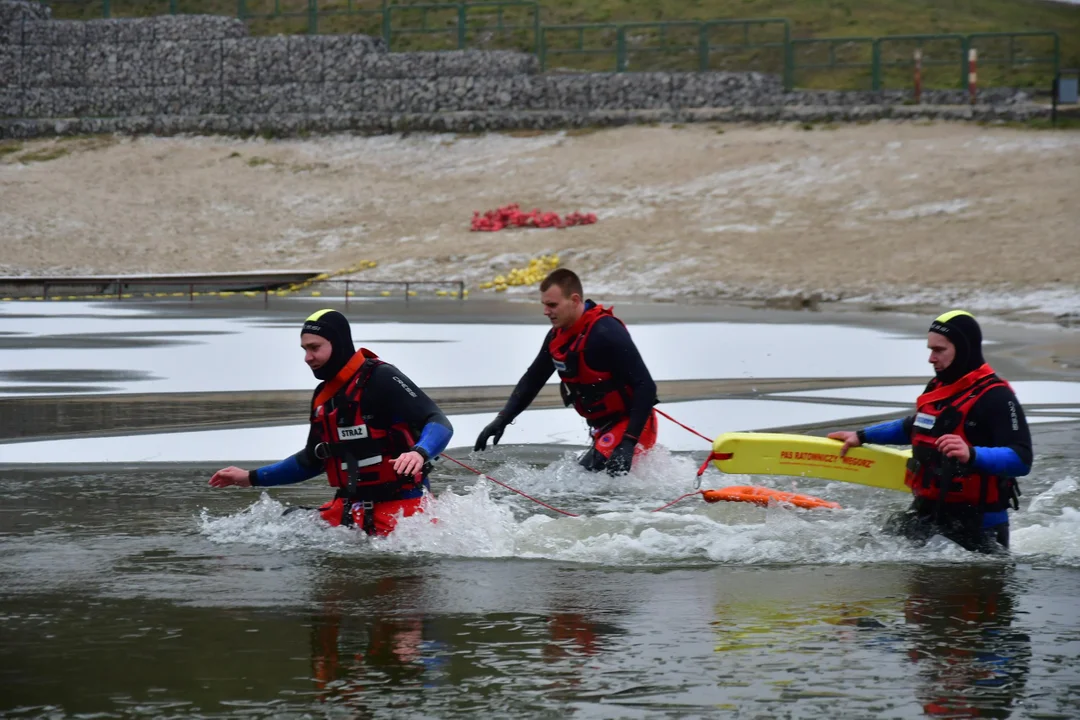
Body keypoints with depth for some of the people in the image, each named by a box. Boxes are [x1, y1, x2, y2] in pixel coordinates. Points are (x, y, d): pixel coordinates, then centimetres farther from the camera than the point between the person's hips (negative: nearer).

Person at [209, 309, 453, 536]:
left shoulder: (381, 379, -11)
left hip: (401, 504, -8)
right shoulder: (323, 397, 15)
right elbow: (312, 460, 28)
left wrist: (419, 453, -38)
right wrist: (252, 478, 28)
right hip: (351, 508, 8)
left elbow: (439, 423, -17)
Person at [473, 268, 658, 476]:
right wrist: (501, 420, 8)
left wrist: (629, 441, -31)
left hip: (633, 427, -10)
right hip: (604, 431, 10)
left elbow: (646, 387, -25)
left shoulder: (606, 333, -23)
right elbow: (532, 380, 19)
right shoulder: (557, 337, 4)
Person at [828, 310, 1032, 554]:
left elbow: (1021, 460, -27)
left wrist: (972, 455, -41)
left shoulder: (995, 397, -17)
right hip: (927, 513, 7)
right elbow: (913, 428, 31)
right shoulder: (939, 388, 10)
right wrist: (862, 437, 31)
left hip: (976, 525, -7)